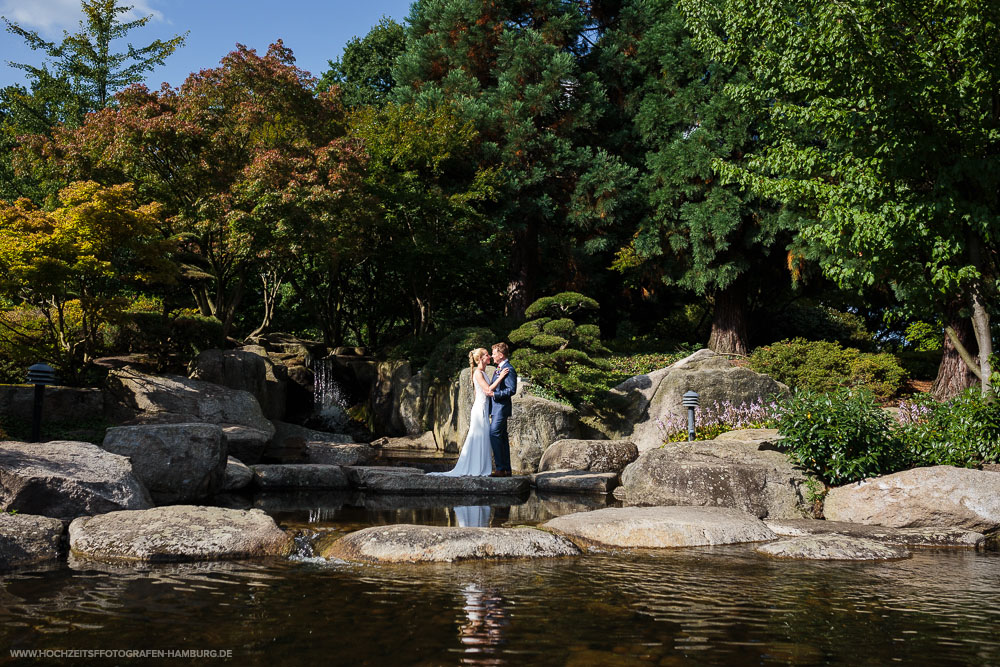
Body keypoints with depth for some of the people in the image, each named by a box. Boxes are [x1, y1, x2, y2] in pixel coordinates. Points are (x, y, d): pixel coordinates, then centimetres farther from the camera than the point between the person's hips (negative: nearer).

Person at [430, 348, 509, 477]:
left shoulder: (483, 372, 16)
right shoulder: (478, 373, -12)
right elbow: (488, 389, -19)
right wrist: (500, 377, -18)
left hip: (484, 409, 9)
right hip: (480, 408, -9)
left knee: (483, 439, 10)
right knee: (478, 438, -6)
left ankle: (481, 468, 13)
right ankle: (476, 470, -3)